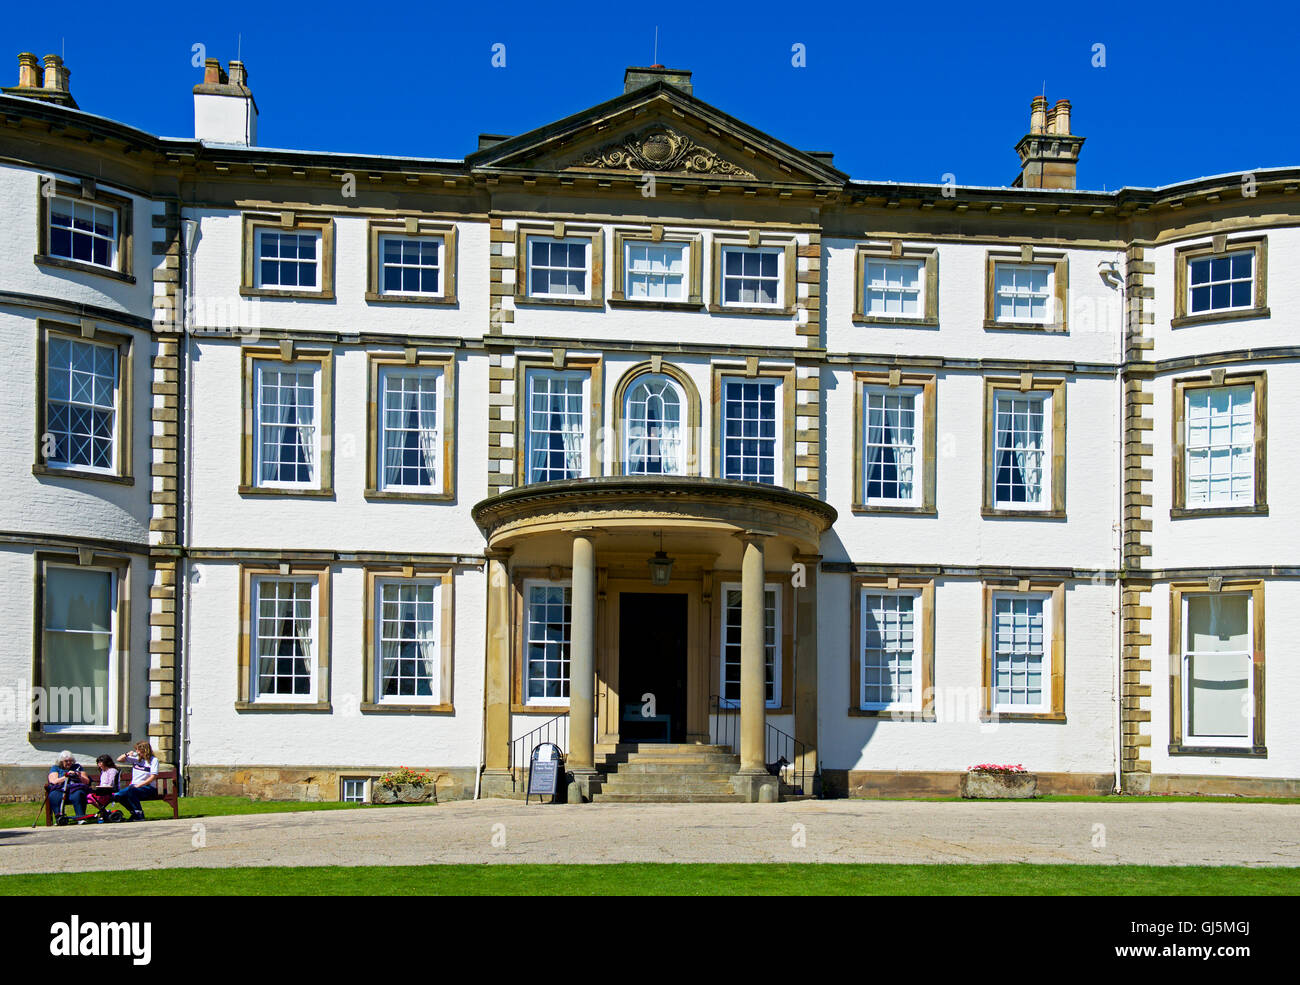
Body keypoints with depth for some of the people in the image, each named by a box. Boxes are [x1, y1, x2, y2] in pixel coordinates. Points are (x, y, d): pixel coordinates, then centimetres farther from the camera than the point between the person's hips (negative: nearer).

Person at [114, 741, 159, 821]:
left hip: (148, 788, -6)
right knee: (119, 795, -22)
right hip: (134, 786, 6)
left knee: (131, 790, -35)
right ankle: (134, 812, -1)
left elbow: (153, 777, -12)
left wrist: (139, 785, -19)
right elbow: (119, 760, 19)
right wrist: (127, 754, -1)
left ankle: (139, 815, -24)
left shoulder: (153, 760, -2)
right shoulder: (136, 758, 14)